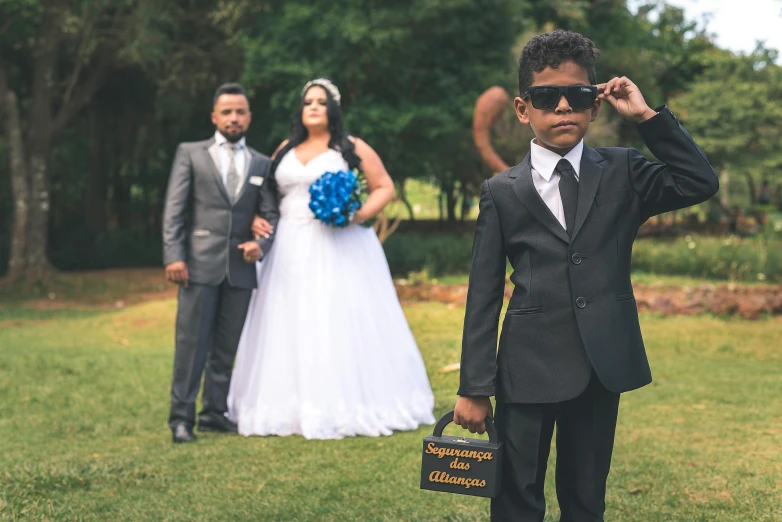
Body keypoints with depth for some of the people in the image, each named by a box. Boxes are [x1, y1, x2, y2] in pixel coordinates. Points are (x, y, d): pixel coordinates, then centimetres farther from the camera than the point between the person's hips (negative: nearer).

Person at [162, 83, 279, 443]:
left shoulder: (262, 164, 14)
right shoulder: (190, 154, 6)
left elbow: (271, 215, 11)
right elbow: (174, 209, 0)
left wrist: (261, 243, -10)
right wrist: (174, 255, -11)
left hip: (240, 268, 3)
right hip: (200, 265, -3)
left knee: (226, 347, 7)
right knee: (191, 343, -4)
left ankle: (215, 414, 16)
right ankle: (181, 417, 1)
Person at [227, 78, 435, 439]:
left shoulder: (353, 148, 4)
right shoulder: (286, 150, 15)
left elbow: (385, 187, 2)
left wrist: (360, 214, -14)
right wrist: (257, 218, -1)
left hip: (340, 248, -4)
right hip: (292, 250, 4)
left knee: (343, 323, -7)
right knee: (293, 326, 2)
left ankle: (354, 404, 0)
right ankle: (292, 406, 8)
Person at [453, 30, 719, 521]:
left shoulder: (623, 173, 5)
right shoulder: (501, 192, 1)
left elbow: (701, 183, -10)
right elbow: (483, 296, -1)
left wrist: (647, 116, -10)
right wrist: (474, 388, -3)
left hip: (602, 369, 1)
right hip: (527, 371, -1)